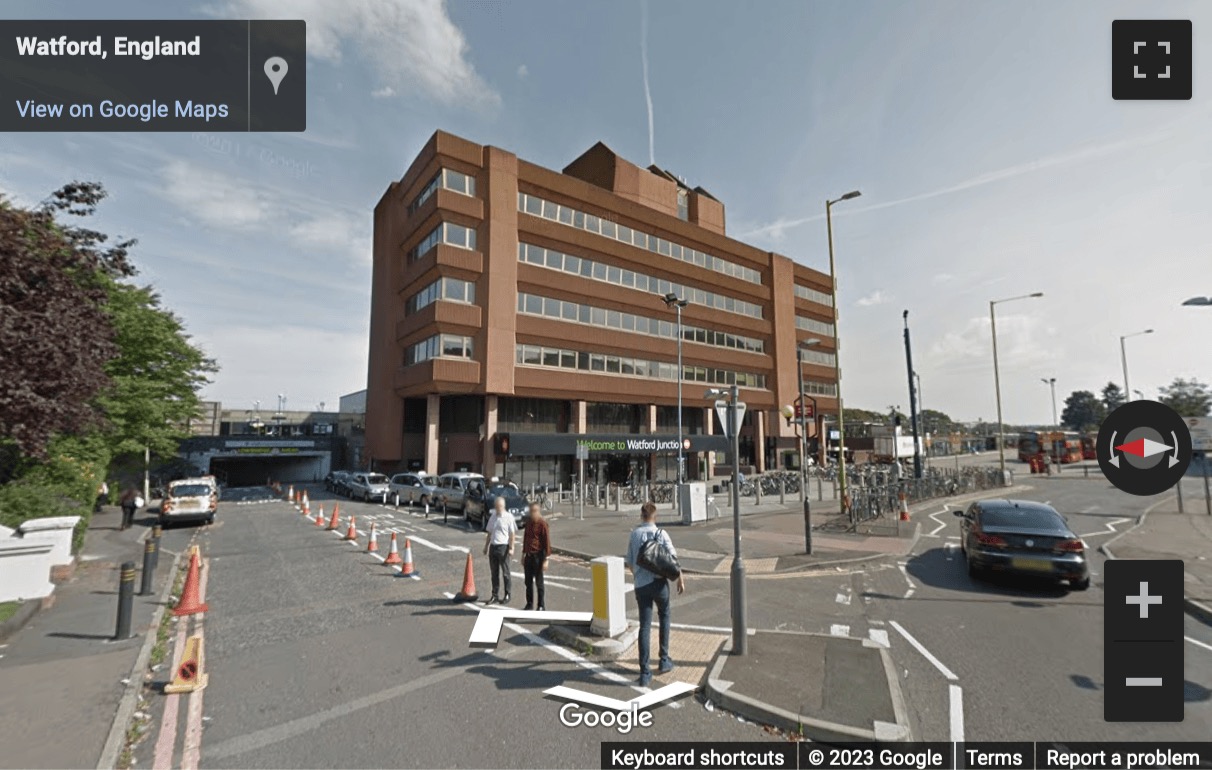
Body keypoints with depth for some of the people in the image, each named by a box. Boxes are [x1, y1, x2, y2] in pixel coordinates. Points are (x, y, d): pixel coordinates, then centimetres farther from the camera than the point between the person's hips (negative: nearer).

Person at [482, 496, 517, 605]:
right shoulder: (493, 517, 11)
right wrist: (486, 546, 16)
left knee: (505, 572, 5)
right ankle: (495, 596, 21)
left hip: (503, 547, -6)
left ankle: (507, 595, 16)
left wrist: (511, 548, -15)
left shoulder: (508, 517, -7)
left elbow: (512, 534, -9)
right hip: (493, 546, 6)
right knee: (494, 573, 11)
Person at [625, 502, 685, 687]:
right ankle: (664, 660, 26)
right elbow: (673, 558, -10)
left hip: (641, 585, 2)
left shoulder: (634, 534, 2)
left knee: (645, 626, 5)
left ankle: (645, 672, 4)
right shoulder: (661, 533, -7)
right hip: (659, 582, -2)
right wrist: (680, 578, 3)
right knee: (664, 617, 22)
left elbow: (629, 562, 9)